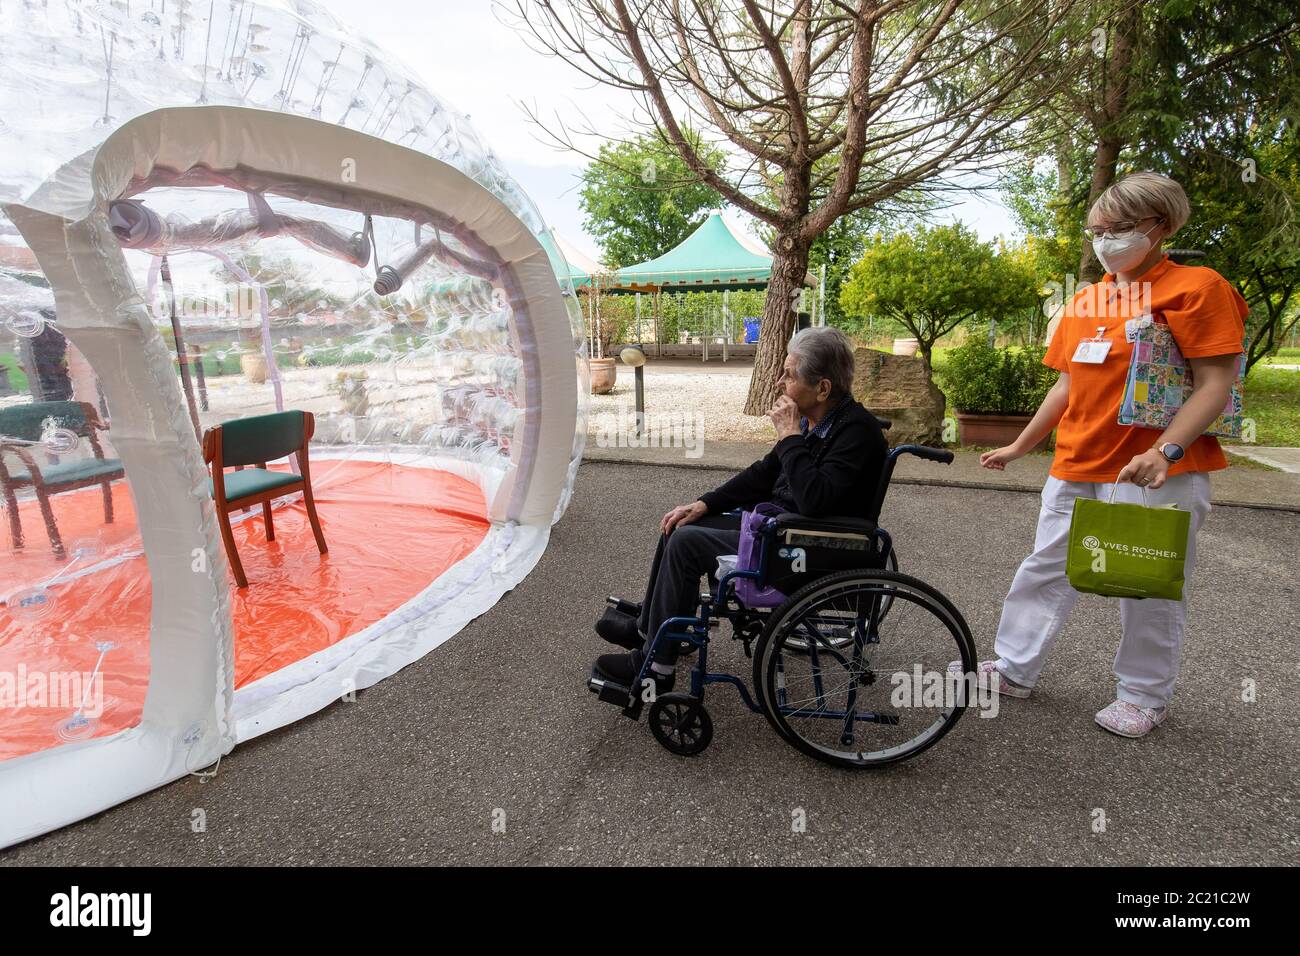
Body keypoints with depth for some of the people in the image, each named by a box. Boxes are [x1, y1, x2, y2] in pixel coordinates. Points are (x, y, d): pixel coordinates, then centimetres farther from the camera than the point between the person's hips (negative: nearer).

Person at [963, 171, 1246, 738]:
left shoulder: (1196, 287, -5)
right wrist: (1019, 447, 17)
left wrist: (1166, 450, -25)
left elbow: (1216, 384, -12)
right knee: (1046, 568, 11)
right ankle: (1015, 669, 24)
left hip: (1157, 472, -6)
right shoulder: (1085, 301, 14)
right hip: (1076, 467, 6)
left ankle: (1144, 696, 25)